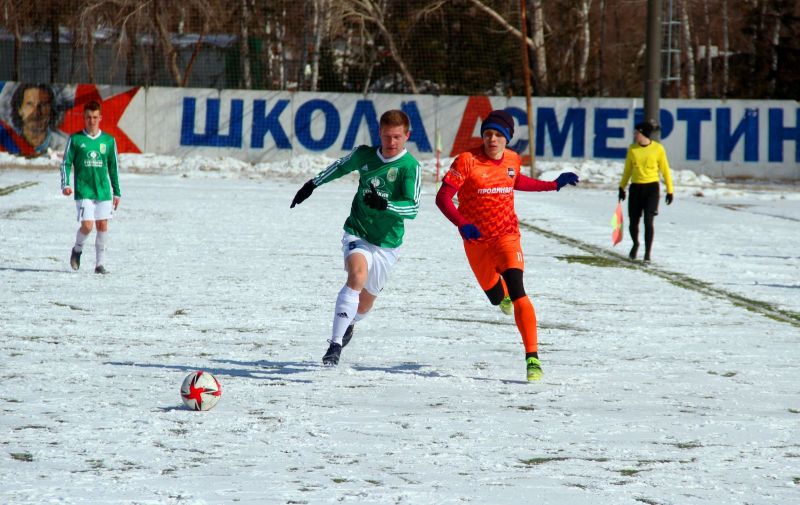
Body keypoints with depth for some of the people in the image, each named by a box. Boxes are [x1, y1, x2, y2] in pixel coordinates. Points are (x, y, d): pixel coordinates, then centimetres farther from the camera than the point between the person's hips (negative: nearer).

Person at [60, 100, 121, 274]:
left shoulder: (109, 140, 8)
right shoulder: (75, 139, 2)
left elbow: (113, 168, 14)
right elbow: (66, 163, 4)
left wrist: (116, 192, 13)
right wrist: (65, 185, -11)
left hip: (104, 191, 2)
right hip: (83, 191, -2)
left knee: (102, 225, 0)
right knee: (87, 225, -12)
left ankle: (100, 263, 9)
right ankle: (77, 249, 18)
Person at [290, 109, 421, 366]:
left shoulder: (411, 167, -12)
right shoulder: (364, 154, -1)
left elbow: (413, 208, -22)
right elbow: (342, 166, 22)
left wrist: (385, 205, -40)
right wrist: (312, 184, 30)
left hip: (387, 242, 0)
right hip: (357, 232, 0)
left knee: (365, 302, 14)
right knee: (357, 275, -30)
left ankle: (349, 324, 52)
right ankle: (335, 343, -34)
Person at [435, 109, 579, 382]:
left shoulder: (513, 160, -2)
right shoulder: (467, 161, -15)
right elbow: (442, 198, -18)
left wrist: (554, 184, 18)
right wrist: (462, 224, -34)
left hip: (507, 237, 0)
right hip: (476, 241, 0)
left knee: (517, 293, -22)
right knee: (497, 297, 22)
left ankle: (532, 357, -25)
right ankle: (502, 293, 64)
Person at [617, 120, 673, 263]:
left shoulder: (658, 148, -6)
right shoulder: (632, 149, 2)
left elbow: (665, 170, 0)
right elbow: (627, 170, 13)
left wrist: (669, 190, -1)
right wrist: (622, 187, 13)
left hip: (651, 187, -3)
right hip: (636, 188, 3)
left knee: (648, 221, -12)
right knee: (633, 222, 7)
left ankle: (648, 253, -2)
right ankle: (635, 244, 36)